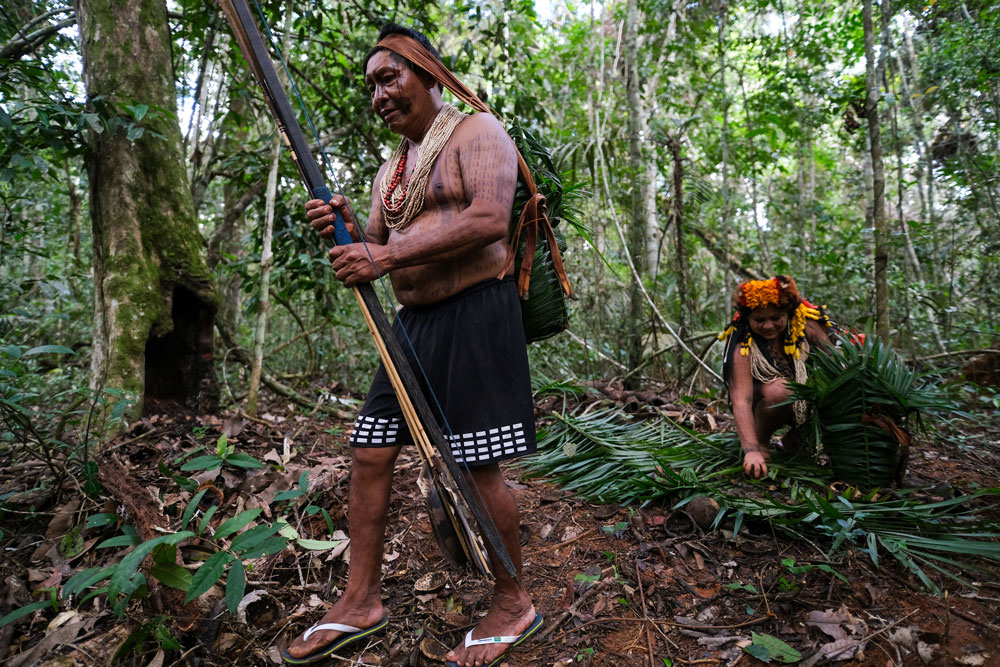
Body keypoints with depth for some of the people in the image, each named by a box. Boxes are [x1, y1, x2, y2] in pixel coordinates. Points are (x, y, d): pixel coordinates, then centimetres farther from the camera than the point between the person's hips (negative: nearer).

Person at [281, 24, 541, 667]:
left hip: (475, 314, -8)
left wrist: (387, 255, -22)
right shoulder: (390, 169, 22)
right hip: (414, 323, 8)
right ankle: (361, 601, 23)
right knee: (369, 454, 6)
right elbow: (381, 250, 23)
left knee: (478, 469, -5)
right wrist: (346, 228, 1)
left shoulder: (476, 132, -1)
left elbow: (490, 218, -19)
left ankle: (514, 605, 19)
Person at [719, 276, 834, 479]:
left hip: (806, 403, 4)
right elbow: (741, 401, -35)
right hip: (764, 402, -4)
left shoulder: (806, 324, -15)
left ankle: (794, 437, 5)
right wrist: (751, 450, -45)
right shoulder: (743, 348, -26)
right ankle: (762, 443, -7)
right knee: (779, 388, -35)